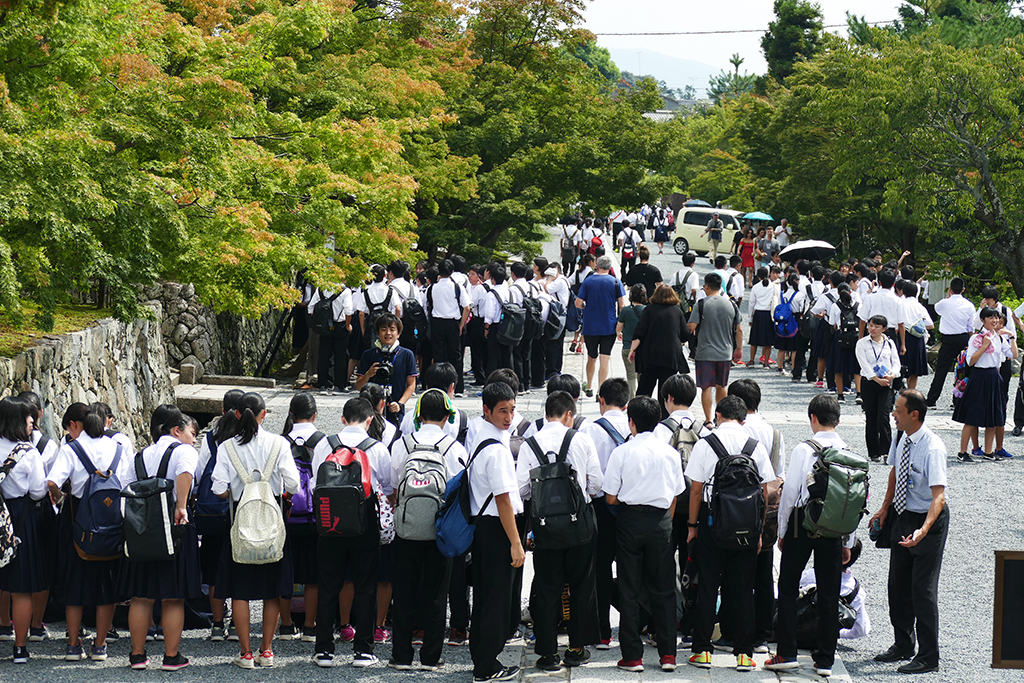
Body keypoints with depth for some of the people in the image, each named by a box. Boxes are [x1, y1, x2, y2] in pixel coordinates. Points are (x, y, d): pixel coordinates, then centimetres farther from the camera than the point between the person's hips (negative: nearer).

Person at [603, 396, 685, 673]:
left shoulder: (622, 452, -8)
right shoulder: (670, 453, 0)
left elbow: (611, 498, -5)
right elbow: (674, 497, 6)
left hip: (630, 520, -2)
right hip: (661, 519, 2)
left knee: (629, 590, 5)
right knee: (663, 589, 10)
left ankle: (632, 656, 5)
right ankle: (667, 653, 8)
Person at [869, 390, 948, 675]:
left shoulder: (932, 449, -26)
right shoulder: (901, 438, -2)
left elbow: (939, 496, -32)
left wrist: (923, 530, -44)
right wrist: (885, 508, 17)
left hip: (928, 520, -8)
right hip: (902, 517, 8)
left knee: (923, 589, -3)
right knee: (897, 584, 16)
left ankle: (928, 658, 8)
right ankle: (903, 645, 34)